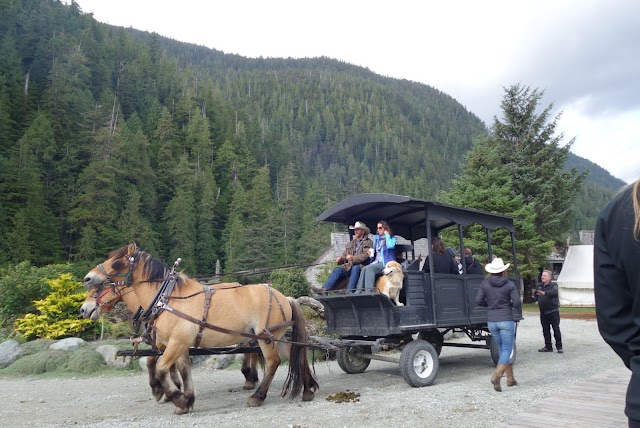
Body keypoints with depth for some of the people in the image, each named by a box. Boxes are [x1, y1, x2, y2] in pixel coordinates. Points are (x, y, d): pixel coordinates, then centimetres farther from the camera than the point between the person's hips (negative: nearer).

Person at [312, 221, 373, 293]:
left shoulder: (368, 243, 5)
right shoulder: (350, 243, 25)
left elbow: (366, 256, -10)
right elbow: (344, 256, 23)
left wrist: (353, 258, -22)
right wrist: (340, 258, -1)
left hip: (361, 266, -5)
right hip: (349, 266, 5)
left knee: (355, 268, -36)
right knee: (337, 269, -19)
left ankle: (350, 291, -45)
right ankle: (325, 289, -33)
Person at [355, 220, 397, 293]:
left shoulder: (392, 238, 5)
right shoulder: (377, 238, 23)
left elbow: (390, 246, -19)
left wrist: (387, 235, -5)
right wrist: (371, 252, 10)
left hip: (386, 263, -5)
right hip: (376, 262, 5)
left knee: (369, 268, -30)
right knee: (364, 269, -25)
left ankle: (369, 291, -36)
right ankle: (358, 292, -33)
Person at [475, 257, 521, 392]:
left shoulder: (485, 284, -2)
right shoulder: (509, 285, -8)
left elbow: (478, 300, -3)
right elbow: (517, 303, -12)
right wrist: (509, 304, 9)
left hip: (491, 321, 4)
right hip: (506, 320, -4)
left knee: (502, 348, 16)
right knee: (507, 349, 1)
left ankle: (510, 378, 20)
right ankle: (497, 375, -18)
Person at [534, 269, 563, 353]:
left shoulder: (553, 285, -7)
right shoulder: (539, 285, 11)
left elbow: (554, 292, -30)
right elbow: (535, 294, 29)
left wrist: (544, 293, -46)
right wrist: (536, 300, 10)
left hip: (553, 311, -6)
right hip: (543, 312, 6)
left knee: (556, 329, -3)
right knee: (545, 330, 9)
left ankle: (559, 347, 6)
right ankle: (548, 347, 18)